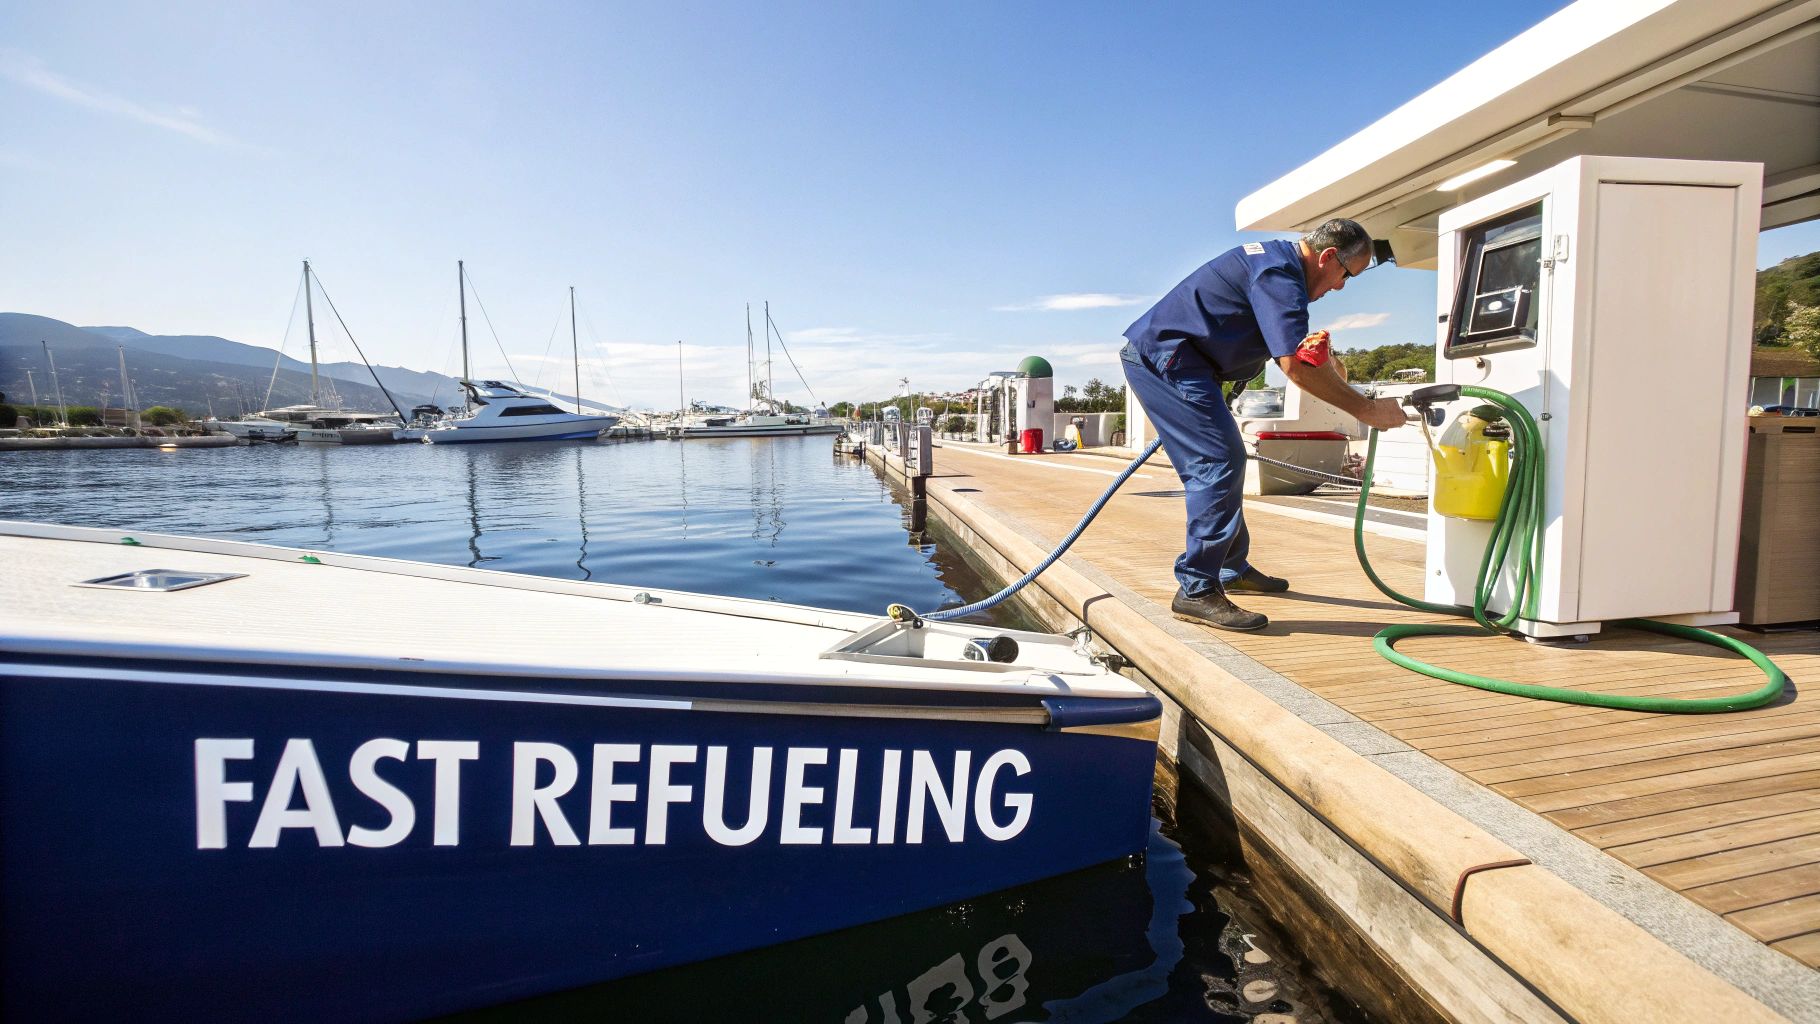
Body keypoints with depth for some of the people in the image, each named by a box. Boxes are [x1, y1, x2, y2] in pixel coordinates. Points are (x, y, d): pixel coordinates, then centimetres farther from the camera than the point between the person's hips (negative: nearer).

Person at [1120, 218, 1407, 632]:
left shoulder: (1275, 259, 19)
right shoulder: (1280, 274, -15)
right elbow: (1295, 368, -23)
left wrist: (1308, 347, 6)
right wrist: (1366, 410, -16)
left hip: (1156, 357, 11)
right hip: (1164, 355, -11)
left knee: (1224, 462, 15)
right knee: (1218, 462, -16)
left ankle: (1233, 570, 25)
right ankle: (1196, 591, -16)